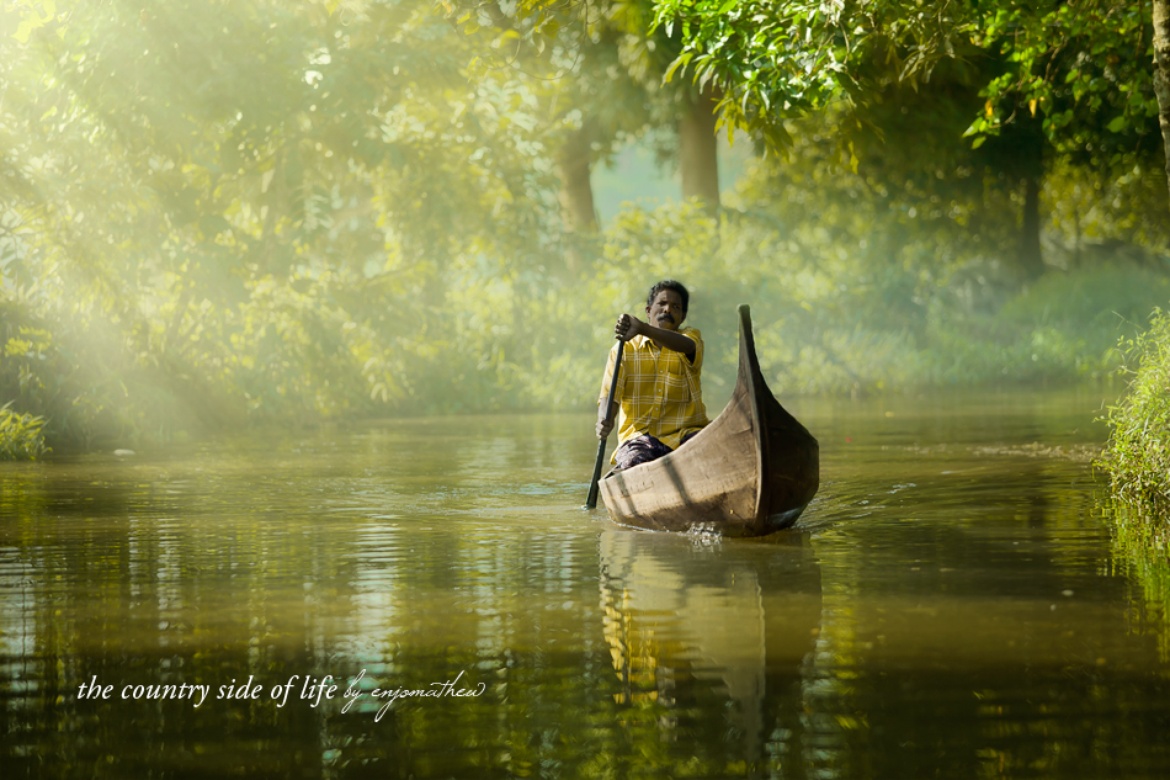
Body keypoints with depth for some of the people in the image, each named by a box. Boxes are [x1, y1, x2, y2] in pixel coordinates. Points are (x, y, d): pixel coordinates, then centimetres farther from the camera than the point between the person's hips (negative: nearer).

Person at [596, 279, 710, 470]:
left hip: (685, 433, 1)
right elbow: (609, 396, -2)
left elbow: (685, 346, -18)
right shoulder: (624, 349, 9)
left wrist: (642, 328, -36)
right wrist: (605, 421, -27)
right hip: (641, 434, -1)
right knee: (630, 466, -33)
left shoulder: (691, 336, 9)